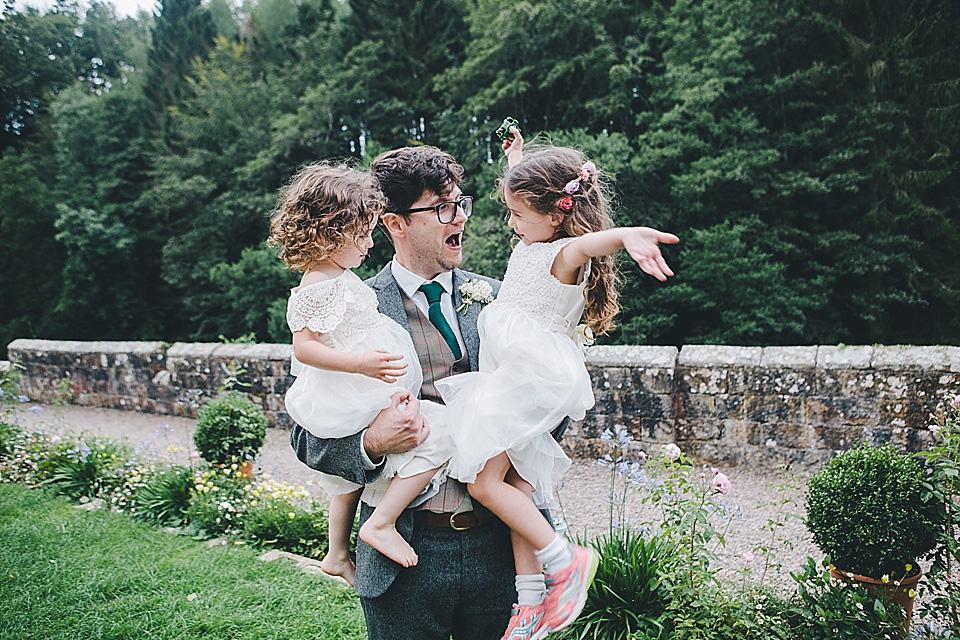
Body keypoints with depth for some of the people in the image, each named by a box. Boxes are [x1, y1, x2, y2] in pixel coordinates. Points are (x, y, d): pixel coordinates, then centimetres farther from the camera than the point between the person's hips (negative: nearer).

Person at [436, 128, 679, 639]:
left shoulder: (566, 254, -14)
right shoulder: (531, 243, 14)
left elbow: (588, 243, -41)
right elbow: (525, 190, 38)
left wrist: (626, 235, -61)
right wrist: (515, 156, 45)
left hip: (531, 378, -10)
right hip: (510, 380, 10)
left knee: (484, 483, -12)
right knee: (516, 485, 6)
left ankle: (564, 561, -2)